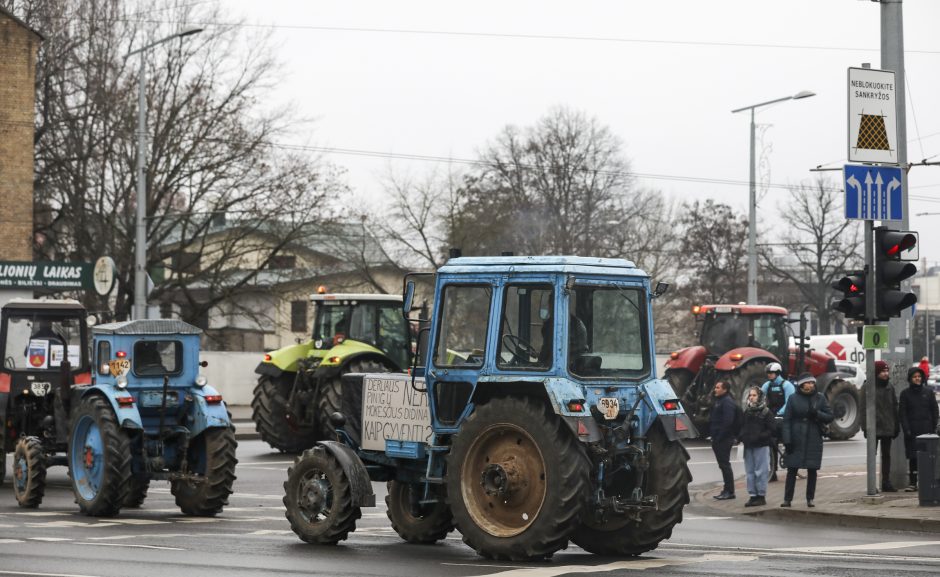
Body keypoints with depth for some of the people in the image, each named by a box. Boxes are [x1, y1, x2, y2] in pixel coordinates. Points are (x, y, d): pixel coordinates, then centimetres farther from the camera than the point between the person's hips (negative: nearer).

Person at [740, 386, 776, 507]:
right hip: (748, 446, 6)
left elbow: (772, 429, -8)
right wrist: (742, 436, 1)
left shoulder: (766, 412, -5)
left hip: (761, 446, -6)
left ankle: (761, 496, 1)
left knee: (761, 471, -4)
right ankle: (753, 495, 12)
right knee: (750, 471, 7)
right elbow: (742, 427, 21)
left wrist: (759, 437, -16)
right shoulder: (746, 411, 12)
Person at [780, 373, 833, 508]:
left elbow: (829, 417, 6)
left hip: (814, 440, 1)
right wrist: (787, 440, -9)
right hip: (796, 440, -1)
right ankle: (787, 499, 2)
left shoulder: (820, 398, 6)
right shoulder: (793, 398, 1)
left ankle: (810, 499, 13)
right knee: (792, 469, -2)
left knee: (812, 470, 4)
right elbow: (786, 420, -1)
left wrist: (817, 413, -14)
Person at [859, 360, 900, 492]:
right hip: (874, 427, -5)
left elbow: (894, 407, 15)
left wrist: (896, 425, 11)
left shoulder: (889, 387, 11)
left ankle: (886, 482, 15)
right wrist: (865, 426, -14)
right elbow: (863, 408, -7)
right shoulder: (867, 387, -5)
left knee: (886, 455, 9)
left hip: (887, 427, 5)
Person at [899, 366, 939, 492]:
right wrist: (906, 429, -9)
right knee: (912, 457, -3)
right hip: (912, 431, -1)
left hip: (926, 429, 1)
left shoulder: (928, 392, 8)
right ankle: (913, 483, 0)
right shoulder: (905, 394, 4)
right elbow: (902, 413, 1)